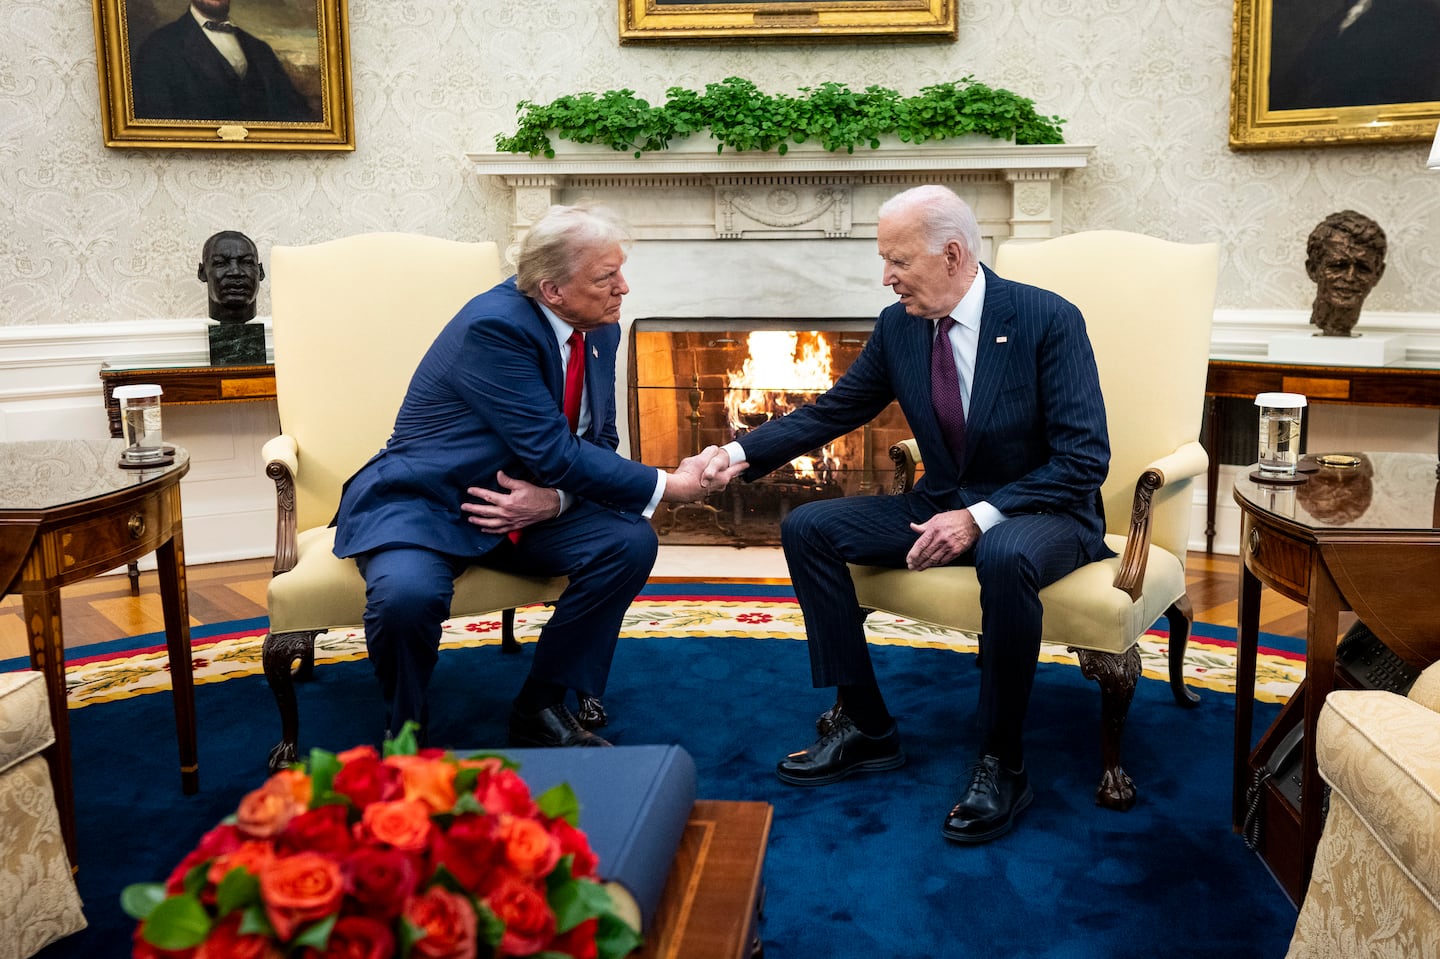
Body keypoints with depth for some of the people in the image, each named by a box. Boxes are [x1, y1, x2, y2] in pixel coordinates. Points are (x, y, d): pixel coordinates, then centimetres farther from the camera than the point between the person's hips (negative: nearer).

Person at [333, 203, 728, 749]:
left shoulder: (599, 331, 1)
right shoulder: (495, 325, -24)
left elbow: (598, 443, 6)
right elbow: (554, 454, -26)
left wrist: (555, 498, -16)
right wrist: (668, 487, -22)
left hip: (528, 502, 7)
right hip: (420, 503, -7)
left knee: (630, 541, -15)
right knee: (408, 595, -36)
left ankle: (540, 711, -1)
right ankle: (404, 736, -4)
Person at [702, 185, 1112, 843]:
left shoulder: (1049, 320, -16)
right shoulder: (898, 326, 0)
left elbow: (1084, 459, -18)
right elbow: (833, 410, 8)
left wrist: (980, 517, -26)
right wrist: (744, 454, -7)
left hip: (1041, 512, -6)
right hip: (943, 506, 6)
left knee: (1005, 557, -41)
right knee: (806, 528, -8)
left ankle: (1001, 763, -20)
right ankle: (865, 726, -1)